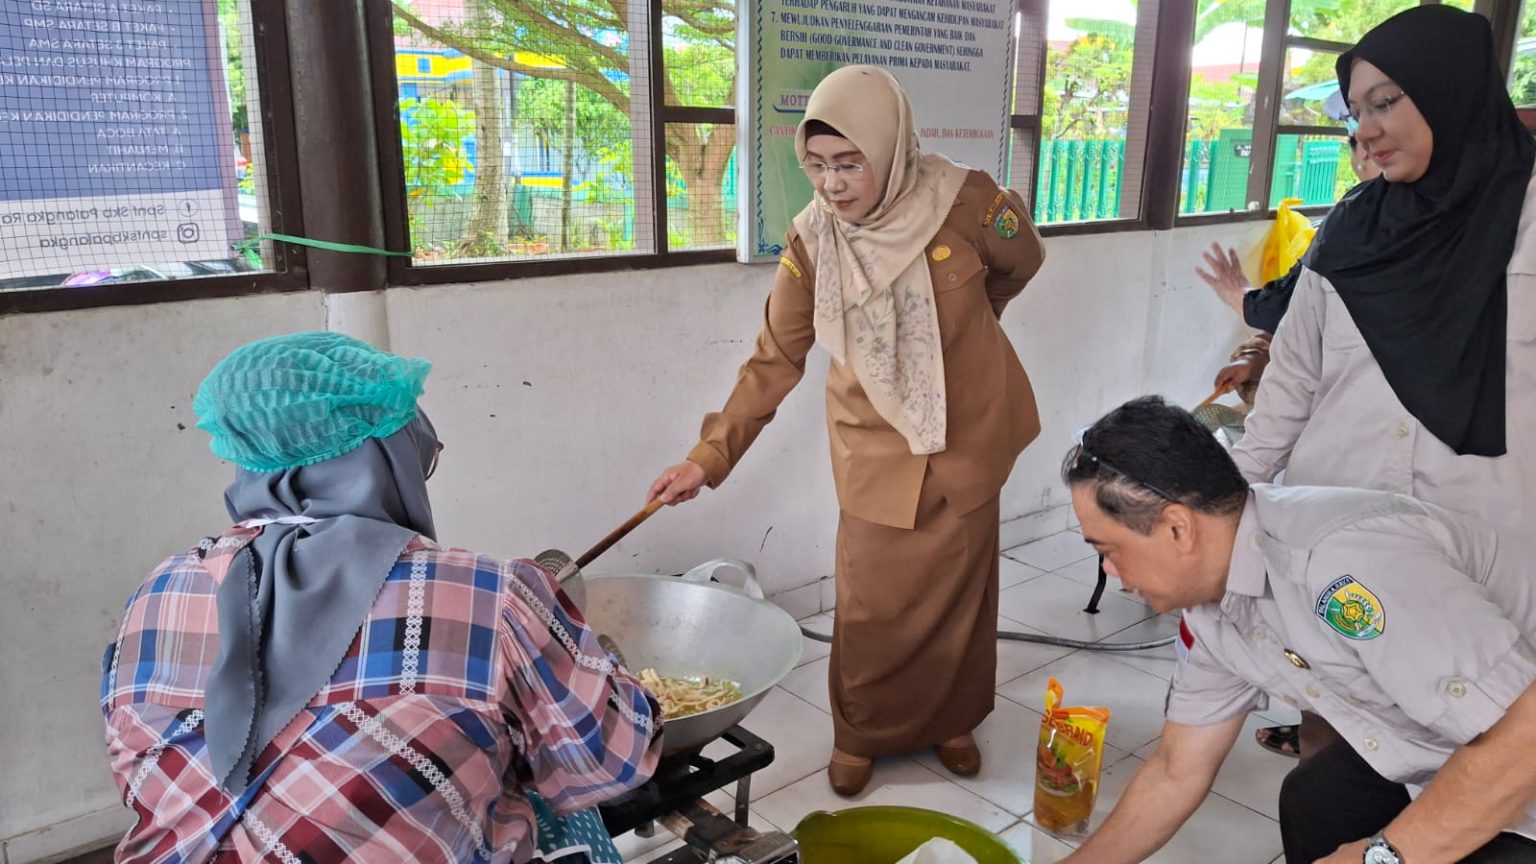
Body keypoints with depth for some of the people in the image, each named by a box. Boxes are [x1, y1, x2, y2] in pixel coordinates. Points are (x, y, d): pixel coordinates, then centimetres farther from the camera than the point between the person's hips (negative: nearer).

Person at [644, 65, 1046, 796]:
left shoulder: (964, 202, -17)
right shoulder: (811, 241, -13)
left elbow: (1021, 263, 5)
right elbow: (774, 362, -9)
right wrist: (708, 457, -16)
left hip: (965, 439, 0)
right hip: (877, 449, 0)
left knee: (959, 592, 14)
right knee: (872, 602, 5)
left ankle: (952, 720, 37)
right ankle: (860, 734, 28)